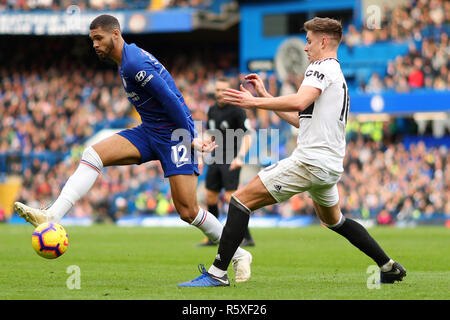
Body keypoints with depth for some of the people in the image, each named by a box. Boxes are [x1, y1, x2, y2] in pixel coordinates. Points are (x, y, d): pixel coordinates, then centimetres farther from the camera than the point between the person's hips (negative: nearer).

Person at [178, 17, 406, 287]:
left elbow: (298, 102, -25)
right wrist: (265, 96, 26)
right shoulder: (339, 77, 24)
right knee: (333, 220, 33)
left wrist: (255, 102, -18)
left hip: (310, 161, -10)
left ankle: (218, 272, -15)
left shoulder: (322, 67, -6)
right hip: (331, 166, 10)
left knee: (241, 199, -9)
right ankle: (389, 267, 32)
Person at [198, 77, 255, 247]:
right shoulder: (212, 110, 12)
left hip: (231, 160, -7)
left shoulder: (237, 111, -10)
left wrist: (240, 157, -26)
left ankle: (247, 237, -13)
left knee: (230, 198, -16)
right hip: (216, 159, 8)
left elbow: (247, 136, -14)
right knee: (210, 197, 8)